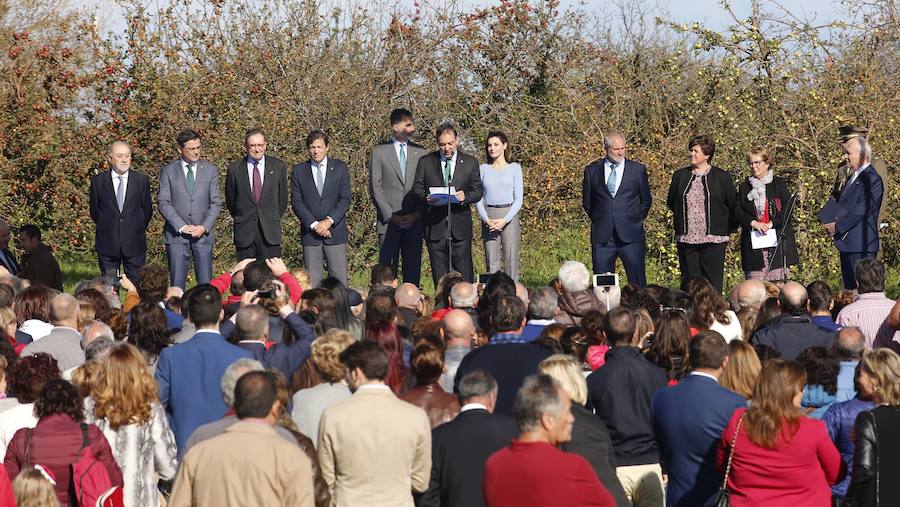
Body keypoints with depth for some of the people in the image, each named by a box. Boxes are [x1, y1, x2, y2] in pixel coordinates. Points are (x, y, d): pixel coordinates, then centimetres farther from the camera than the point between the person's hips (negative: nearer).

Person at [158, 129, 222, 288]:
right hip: (177, 234, -1)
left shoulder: (210, 170, 9)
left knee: (206, 284, -2)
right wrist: (182, 227, -12)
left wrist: (204, 227, -9)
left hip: (203, 234, 1)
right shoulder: (168, 171, 4)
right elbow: (163, 203, -2)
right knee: (177, 284, -2)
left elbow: (216, 203, 6)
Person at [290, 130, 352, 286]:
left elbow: (345, 199, 1)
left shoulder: (340, 168, 6)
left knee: (339, 280, -4)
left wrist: (329, 221, -12)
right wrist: (314, 225, -10)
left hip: (335, 232, 0)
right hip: (310, 233, 1)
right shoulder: (298, 170, 7)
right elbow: (296, 202, 1)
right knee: (311, 282, -2)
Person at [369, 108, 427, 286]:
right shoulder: (379, 152, 4)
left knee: (413, 269, 2)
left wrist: (417, 214, -6)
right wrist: (391, 216, -9)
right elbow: (375, 188, -1)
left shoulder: (421, 153, 11)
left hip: (414, 221, 2)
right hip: (388, 222, -2)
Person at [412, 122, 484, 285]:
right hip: (435, 227, 0)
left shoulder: (470, 162, 9)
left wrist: (466, 196, -15)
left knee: (464, 276, -3)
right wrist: (426, 198, -16)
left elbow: (478, 191, 8)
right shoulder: (425, 162, 8)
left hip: (460, 227, 0)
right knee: (439, 276, 2)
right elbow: (417, 188, 7)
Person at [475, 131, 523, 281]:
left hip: (509, 216, -1)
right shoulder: (483, 169, 11)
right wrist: (486, 219, -9)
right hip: (488, 217, 2)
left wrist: (505, 220, -11)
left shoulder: (514, 168, 6)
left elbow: (518, 198, 2)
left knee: (511, 261, -5)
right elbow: (478, 198, 8)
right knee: (491, 262, -1)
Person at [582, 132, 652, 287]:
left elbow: (646, 200, 14)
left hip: (631, 235, -1)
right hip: (602, 236, 1)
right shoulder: (592, 170, 7)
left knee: (637, 283, -3)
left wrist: (636, 220, 9)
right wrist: (598, 219, 9)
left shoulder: (638, 169, 5)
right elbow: (587, 201, 15)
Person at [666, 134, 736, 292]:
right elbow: (671, 202, 21)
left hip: (713, 238, -3)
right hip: (686, 238, 3)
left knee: (713, 282, -5)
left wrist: (727, 230, 7)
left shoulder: (721, 177, 1)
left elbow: (733, 205, 7)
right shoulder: (680, 176, 10)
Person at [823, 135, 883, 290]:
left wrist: (838, 226, -16)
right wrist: (832, 222, 2)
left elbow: (861, 211, -20)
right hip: (847, 244, 10)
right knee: (849, 288, 11)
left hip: (861, 245, -10)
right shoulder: (852, 177, 18)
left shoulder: (872, 179, -14)